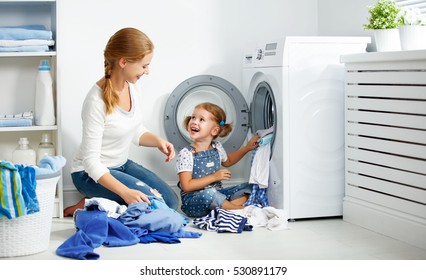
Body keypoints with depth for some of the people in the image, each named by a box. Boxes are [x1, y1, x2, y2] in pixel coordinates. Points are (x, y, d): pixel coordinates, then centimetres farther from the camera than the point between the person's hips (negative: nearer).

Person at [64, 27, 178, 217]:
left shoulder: (131, 88, -4)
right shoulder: (97, 101, -28)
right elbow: (91, 161, -28)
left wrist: (157, 141, -10)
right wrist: (124, 192, -38)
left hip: (122, 165, 8)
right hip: (91, 173, -8)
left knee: (170, 201, 1)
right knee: (150, 201, -21)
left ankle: (101, 201, 9)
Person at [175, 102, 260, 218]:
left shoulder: (217, 147, 6)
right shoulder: (186, 153, -15)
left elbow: (227, 161, 31)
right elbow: (186, 186, -19)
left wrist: (247, 148, 21)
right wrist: (214, 177, -20)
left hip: (217, 194, 7)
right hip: (193, 201, -7)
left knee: (248, 187, -2)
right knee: (209, 193, -38)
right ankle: (240, 209, -18)